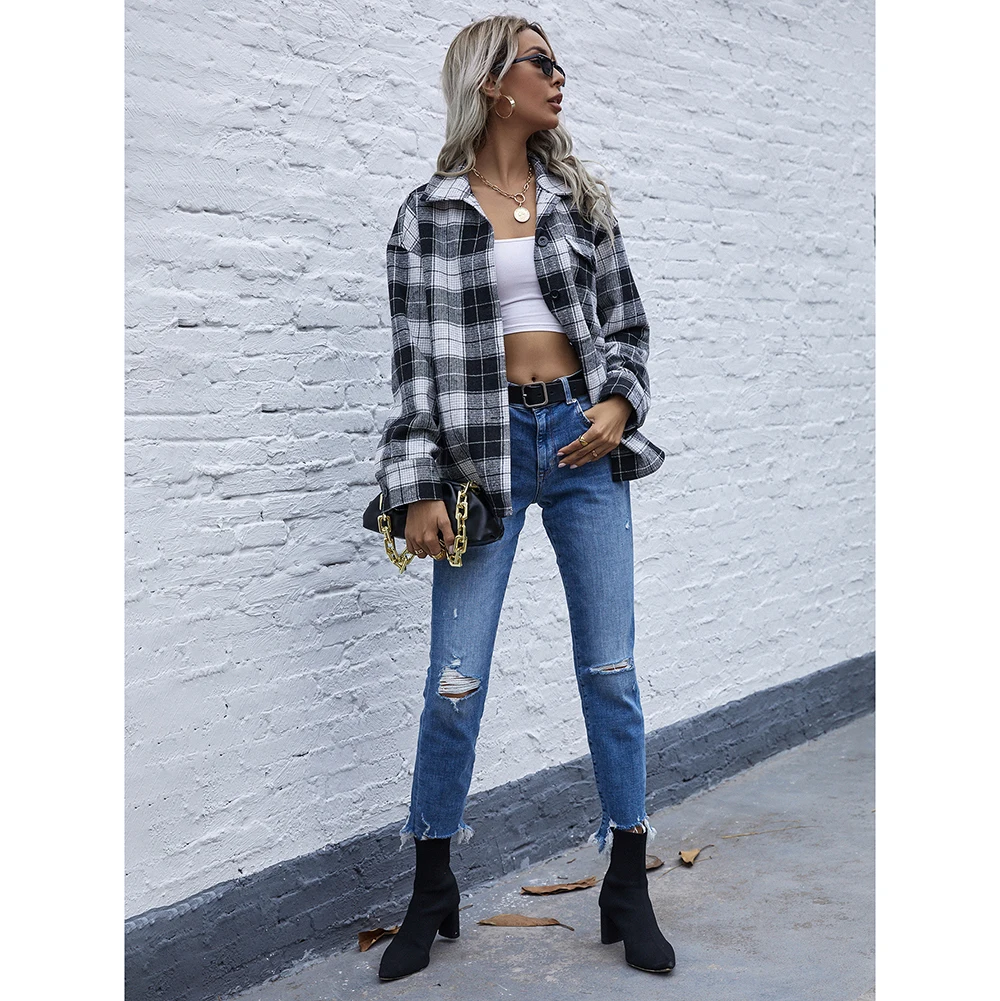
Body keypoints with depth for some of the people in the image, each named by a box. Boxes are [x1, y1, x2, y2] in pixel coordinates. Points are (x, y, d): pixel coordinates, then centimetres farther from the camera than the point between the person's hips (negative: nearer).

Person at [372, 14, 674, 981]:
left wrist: (620, 403, -6)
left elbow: (626, 321, 13)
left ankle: (627, 890, 19)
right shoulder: (428, 213, 1)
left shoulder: (579, 198, 10)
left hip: (584, 442, 3)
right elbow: (415, 358, -2)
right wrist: (418, 490, -8)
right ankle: (431, 895, 19)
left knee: (610, 668, 4)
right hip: (482, 449, -2)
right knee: (454, 682, -2)